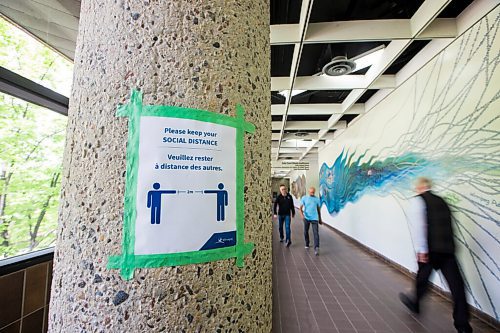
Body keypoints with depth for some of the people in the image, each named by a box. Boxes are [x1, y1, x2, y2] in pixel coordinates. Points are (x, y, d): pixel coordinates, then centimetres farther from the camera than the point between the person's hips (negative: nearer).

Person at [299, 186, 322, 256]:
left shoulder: (317, 199, 5)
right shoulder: (304, 198, 0)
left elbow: (319, 209, 14)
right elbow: (301, 208, -3)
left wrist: (320, 219, 17)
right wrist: (302, 214, -22)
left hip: (315, 218, 0)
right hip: (306, 218, 0)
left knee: (316, 233, -10)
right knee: (306, 232, 12)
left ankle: (316, 248, -12)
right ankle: (307, 244, 33)